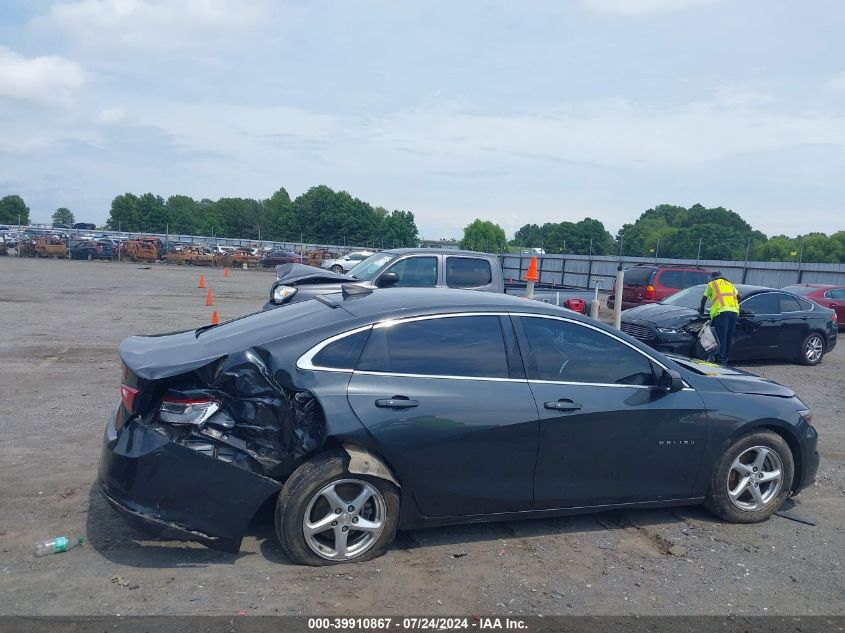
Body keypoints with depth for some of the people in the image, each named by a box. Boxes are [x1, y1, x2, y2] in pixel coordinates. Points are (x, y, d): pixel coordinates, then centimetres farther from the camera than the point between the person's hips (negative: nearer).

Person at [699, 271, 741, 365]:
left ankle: (720, 360, -12)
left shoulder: (712, 284, 17)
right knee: (729, 337, 9)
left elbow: (704, 298, 14)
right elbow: (738, 296, 20)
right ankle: (726, 359, 12)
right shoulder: (729, 284, 30)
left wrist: (701, 308, 29)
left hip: (721, 311, -5)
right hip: (734, 311, 5)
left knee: (721, 337, -8)